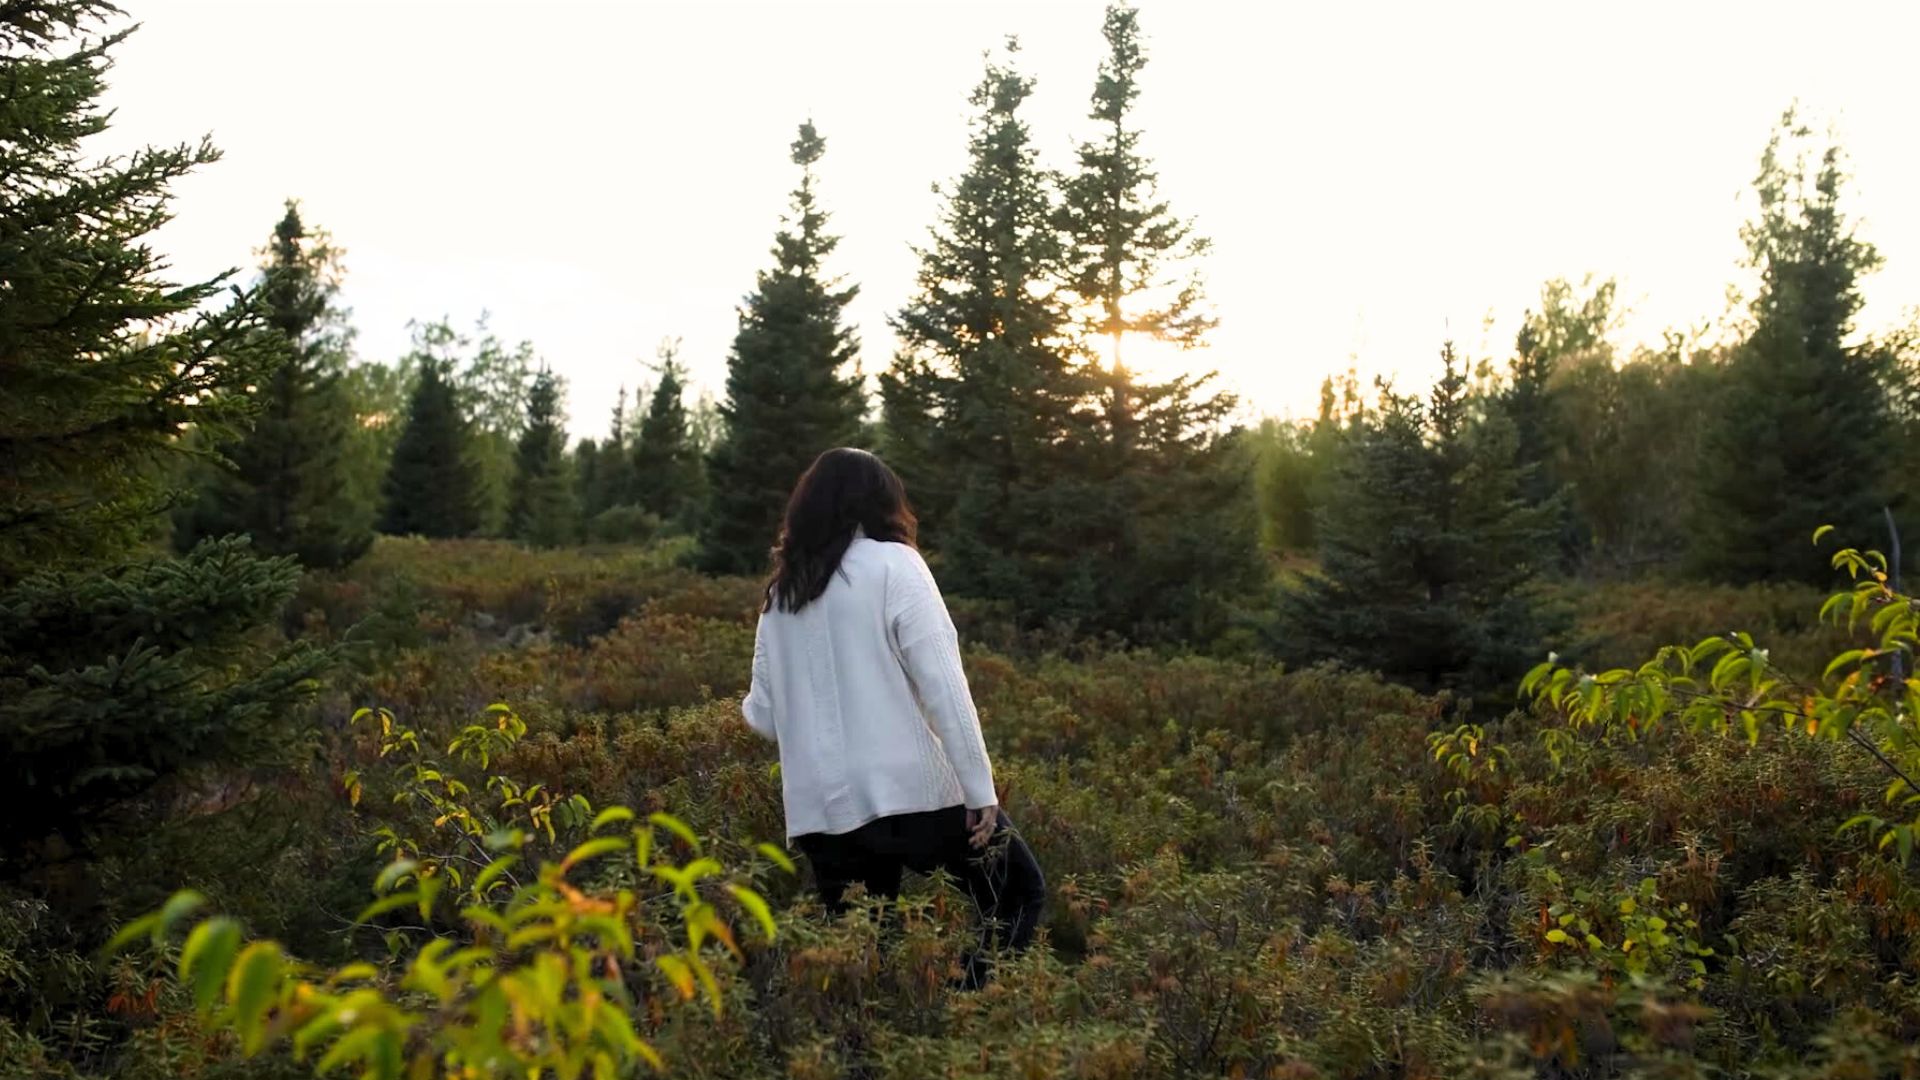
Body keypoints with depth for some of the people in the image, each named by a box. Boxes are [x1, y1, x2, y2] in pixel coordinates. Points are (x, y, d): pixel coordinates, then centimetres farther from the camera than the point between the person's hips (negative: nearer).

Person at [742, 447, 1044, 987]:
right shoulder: (893, 565, -4)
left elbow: (763, 713, 15)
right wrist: (980, 788, -9)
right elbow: (943, 687, -11)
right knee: (1019, 889, 14)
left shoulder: (780, 591, 12)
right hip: (911, 789, -5)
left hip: (820, 805, 5)